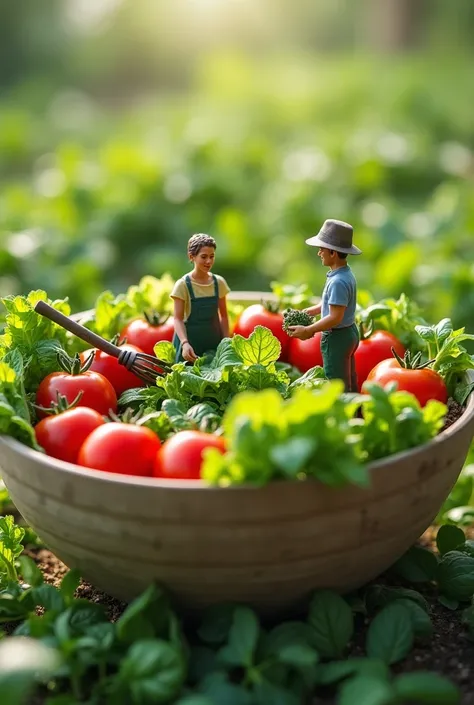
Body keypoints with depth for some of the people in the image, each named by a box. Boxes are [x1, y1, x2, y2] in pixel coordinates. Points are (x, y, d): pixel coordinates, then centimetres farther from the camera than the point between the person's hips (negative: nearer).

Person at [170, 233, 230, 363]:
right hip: (190, 341, -3)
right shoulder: (183, 285, -9)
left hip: (214, 341, 4)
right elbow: (178, 318, -14)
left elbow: (223, 315, 8)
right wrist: (185, 343, -29)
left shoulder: (219, 283, 2)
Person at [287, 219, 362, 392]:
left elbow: (335, 317, -28)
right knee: (350, 387, 20)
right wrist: (306, 312, 12)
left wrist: (307, 330, -20)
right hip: (349, 333, 10)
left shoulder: (338, 282, -26)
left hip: (336, 338, -10)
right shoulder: (346, 274, 5)